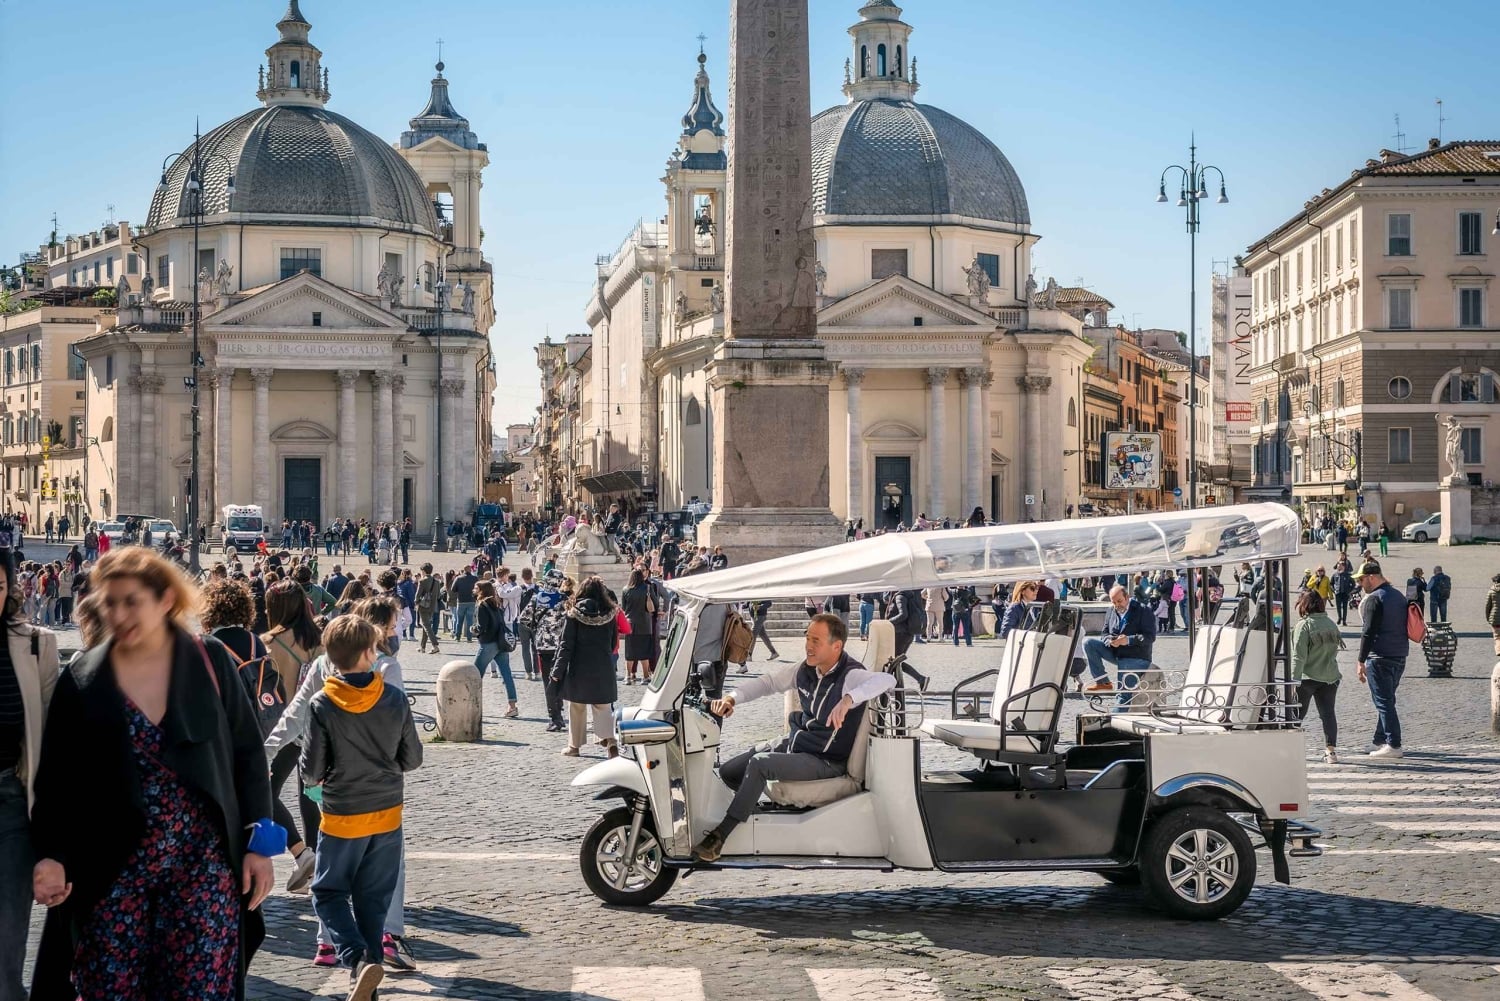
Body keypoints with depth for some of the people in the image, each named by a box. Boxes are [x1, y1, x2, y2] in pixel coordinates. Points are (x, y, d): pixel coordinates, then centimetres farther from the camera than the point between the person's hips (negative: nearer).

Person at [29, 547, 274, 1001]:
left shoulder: (209, 662, 0)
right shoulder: (82, 682, 2)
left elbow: (247, 755, 4)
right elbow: (57, 781, 3)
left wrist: (258, 843, 1)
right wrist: (53, 856, -10)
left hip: (204, 866, -1)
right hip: (112, 874, 1)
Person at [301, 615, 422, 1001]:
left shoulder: (321, 705, -16)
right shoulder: (395, 700, -8)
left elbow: (311, 772, -11)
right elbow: (412, 759, 1)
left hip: (342, 818, -3)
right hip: (387, 815, 3)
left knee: (328, 893, 10)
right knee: (374, 900, 15)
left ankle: (358, 960, -10)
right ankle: (371, 961, 16)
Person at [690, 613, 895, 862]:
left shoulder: (850, 676, -23)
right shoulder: (806, 670, 0)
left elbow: (887, 680, -42)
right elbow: (768, 681, 11)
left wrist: (849, 699, -57)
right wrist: (732, 698, -5)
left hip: (826, 761, -8)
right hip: (794, 742, 8)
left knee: (759, 764, -28)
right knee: (727, 771, 5)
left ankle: (720, 835, -21)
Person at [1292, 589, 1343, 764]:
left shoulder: (1304, 625, -11)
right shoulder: (1331, 623, 8)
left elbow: (1299, 655, -15)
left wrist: (1294, 679, -15)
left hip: (1308, 677, -5)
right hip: (1330, 676, 5)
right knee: (1328, 713, 4)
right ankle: (1331, 750, -5)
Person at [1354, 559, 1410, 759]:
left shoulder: (1373, 599, -13)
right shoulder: (1399, 596, 14)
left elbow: (1368, 632, -17)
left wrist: (1361, 662, -14)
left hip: (1380, 658, -9)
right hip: (1400, 657, 9)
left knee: (1384, 702, -6)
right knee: (1387, 700, 17)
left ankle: (1393, 745, -9)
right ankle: (1380, 740, 23)